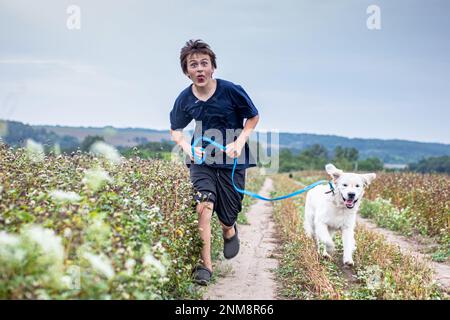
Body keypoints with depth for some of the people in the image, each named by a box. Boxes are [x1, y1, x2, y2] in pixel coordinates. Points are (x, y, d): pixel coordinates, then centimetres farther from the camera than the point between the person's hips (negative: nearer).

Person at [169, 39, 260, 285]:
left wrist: (239, 142, -15)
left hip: (232, 161, -1)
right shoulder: (184, 99, -7)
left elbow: (253, 117, 0)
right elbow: (175, 130, 10)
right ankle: (205, 265, -13)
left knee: (227, 217, 7)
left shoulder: (231, 91, -15)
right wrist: (188, 148, -10)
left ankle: (229, 231, 46)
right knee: (204, 205, -22)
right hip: (202, 160, 1)